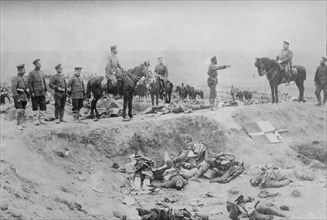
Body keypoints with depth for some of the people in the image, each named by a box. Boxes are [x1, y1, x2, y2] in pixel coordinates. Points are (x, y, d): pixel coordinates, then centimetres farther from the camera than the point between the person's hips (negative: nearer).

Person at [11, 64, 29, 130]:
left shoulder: (22, 79, 17)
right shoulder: (15, 78, -10)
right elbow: (13, 89, -17)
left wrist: (28, 96, 18)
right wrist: (17, 98, -21)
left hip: (23, 97, 9)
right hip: (18, 98, -9)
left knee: (23, 111, 10)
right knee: (19, 111, -11)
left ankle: (21, 123, 16)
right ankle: (18, 125, -7)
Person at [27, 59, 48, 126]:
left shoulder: (42, 72, 12)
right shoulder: (32, 73, -7)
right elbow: (29, 83, -9)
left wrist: (46, 90, 11)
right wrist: (32, 92, -14)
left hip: (42, 93, 6)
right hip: (35, 93, -6)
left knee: (43, 106, 4)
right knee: (35, 107, 1)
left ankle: (41, 119, 13)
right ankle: (35, 120, 7)